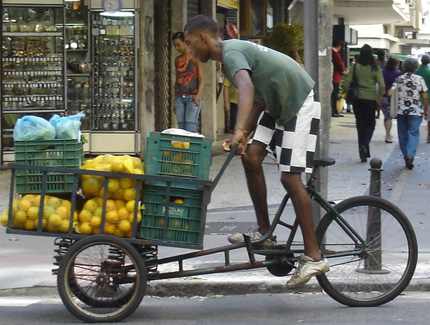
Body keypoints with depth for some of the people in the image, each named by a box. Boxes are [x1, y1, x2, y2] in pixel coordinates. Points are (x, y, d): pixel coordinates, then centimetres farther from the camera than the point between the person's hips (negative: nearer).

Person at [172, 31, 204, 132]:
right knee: (181, 129, -3)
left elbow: (201, 79, -5)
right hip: (179, 97, 5)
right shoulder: (177, 59, 16)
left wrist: (199, 95, -22)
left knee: (190, 129, -15)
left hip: (192, 97, -5)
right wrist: (175, 102, 18)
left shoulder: (195, 57, -1)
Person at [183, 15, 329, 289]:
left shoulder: (231, 52, -20)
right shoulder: (235, 50, 10)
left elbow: (247, 88, -41)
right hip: (279, 106, 10)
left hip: (301, 106, -10)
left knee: (290, 177, -13)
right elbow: (259, 100, 13)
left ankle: (314, 256, -11)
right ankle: (264, 232, 8)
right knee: (251, 156, 1)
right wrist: (244, 136, 5)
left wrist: (239, 130, -53)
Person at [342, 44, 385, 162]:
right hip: (370, 99, -2)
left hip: (357, 99, 2)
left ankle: (363, 154, 10)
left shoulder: (355, 67, -2)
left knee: (360, 125, 9)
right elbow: (382, 86, -11)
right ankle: (364, 145, -14)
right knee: (370, 124, 12)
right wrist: (379, 99, 0)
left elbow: (346, 84, -5)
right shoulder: (375, 69, -5)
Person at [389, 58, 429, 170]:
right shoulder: (419, 79, -4)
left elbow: (390, 92, -7)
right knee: (413, 132, 0)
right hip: (416, 110, -2)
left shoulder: (399, 79, 1)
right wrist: (426, 110, 8)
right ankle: (410, 154, -21)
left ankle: (406, 158, 13)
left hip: (401, 110, 2)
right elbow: (425, 97, -4)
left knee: (403, 134, 10)